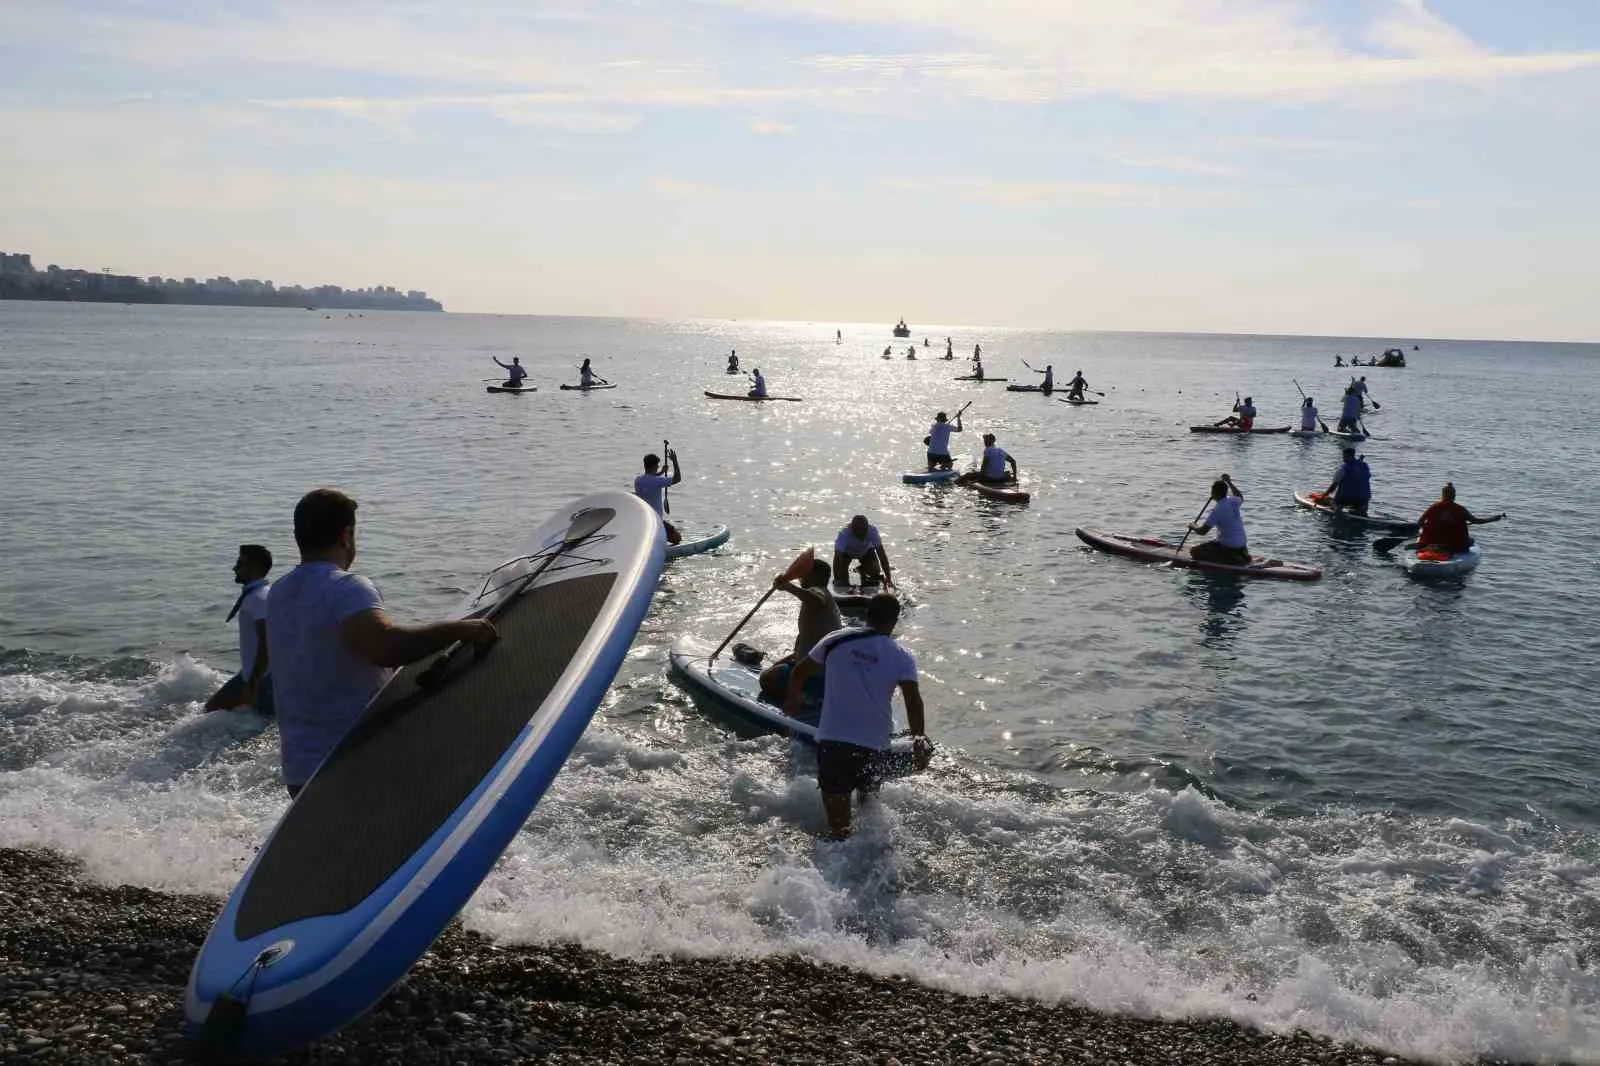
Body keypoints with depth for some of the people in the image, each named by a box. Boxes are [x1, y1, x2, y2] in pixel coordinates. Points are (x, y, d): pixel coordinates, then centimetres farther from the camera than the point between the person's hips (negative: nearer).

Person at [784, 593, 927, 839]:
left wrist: (792, 700, 31)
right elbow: (913, 700, -12)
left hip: (831, 740, 0)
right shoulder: (902, 657, 0)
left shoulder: (836, 640, 4)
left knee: (838, 825, 5)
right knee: (870, 804, 27)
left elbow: (799, 674, 13)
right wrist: (920, 739, -4)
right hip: (873, 745, 0)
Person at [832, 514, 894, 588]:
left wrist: (888, 577, -39)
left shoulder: (872, 531, -37)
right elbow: (837, 558, -41)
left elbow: (881, 554, -35)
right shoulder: (844, 534, -41)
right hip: (846, 552, -2)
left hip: (866, 551, 2)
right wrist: (836, 580, -48)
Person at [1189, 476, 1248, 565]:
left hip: (1228, 547, -9)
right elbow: (1240, 497, 29)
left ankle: (1230, 560, -11)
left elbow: (1202, 531, -18)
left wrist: (1193, 527, 2)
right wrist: (1229, 483, 31)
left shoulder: (1217, 510, -20)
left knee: (1195, 551, -6)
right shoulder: (1233, 501, 0)